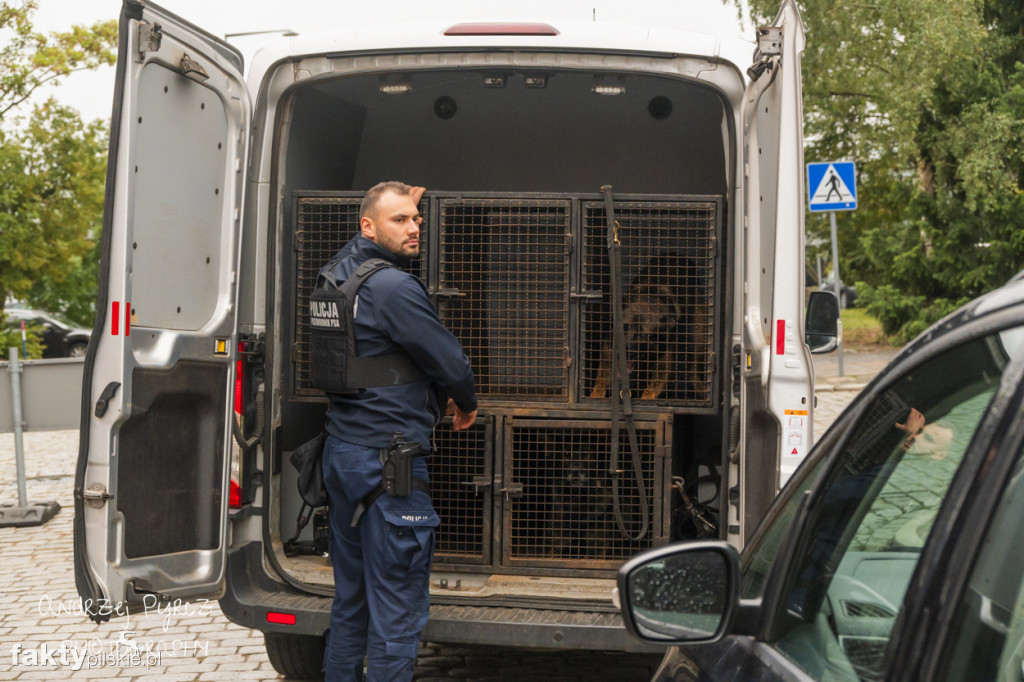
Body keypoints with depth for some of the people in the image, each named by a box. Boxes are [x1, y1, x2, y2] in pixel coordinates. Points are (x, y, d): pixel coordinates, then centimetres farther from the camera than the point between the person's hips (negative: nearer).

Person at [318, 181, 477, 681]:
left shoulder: (339, 271, 8)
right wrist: (466, 405, 8)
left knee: (349, 598, 17)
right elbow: (450, 364, -12)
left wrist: (403, 207, 30)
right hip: (386, 462, -9)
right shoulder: (394, 288, -17)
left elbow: (364, 245, 35)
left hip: (340, 453, 9)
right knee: (397, 609, -3)